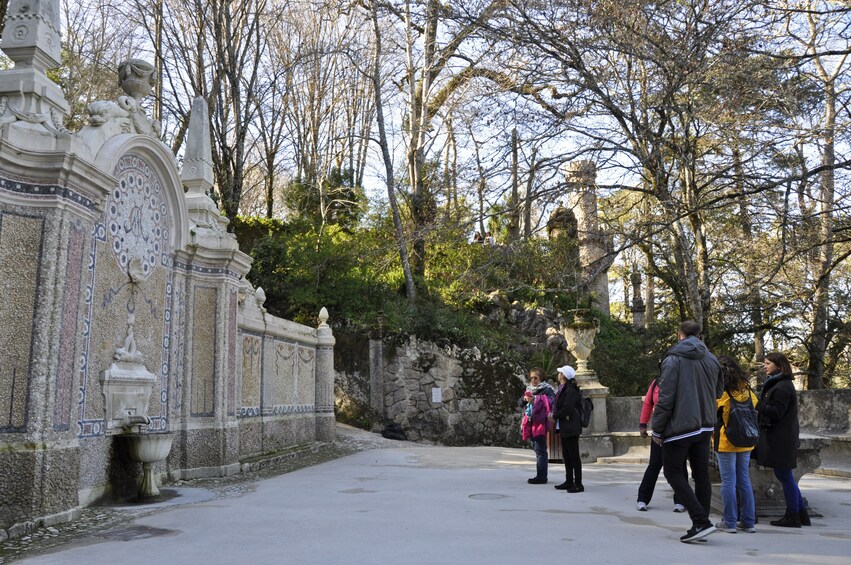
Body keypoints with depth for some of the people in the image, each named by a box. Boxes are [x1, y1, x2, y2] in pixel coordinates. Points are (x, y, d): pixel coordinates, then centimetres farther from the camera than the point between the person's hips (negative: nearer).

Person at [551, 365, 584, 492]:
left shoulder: (570, 390, -16)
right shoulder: (562, 389, 14)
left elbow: (567, 409, -22)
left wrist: (555, 416, -10)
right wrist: (556, 415, -3)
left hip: (571, 428, -10)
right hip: (564, 428, 10)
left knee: (574, 457, -5)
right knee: (566, 456, 15)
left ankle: (578, 484, 0)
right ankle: (569, 482, 24)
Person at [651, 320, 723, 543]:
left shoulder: (673, 359, -11)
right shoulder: (712, 360, 6)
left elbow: (665, 398, -15)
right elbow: (718, 393, 16)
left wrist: (657, 429, -8)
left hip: (680, 428, -6)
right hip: (705, 428, 6)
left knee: (673, 472, 4)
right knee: (701, 475, 12)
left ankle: (701, 522, -6)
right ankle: (700, 525, 16)